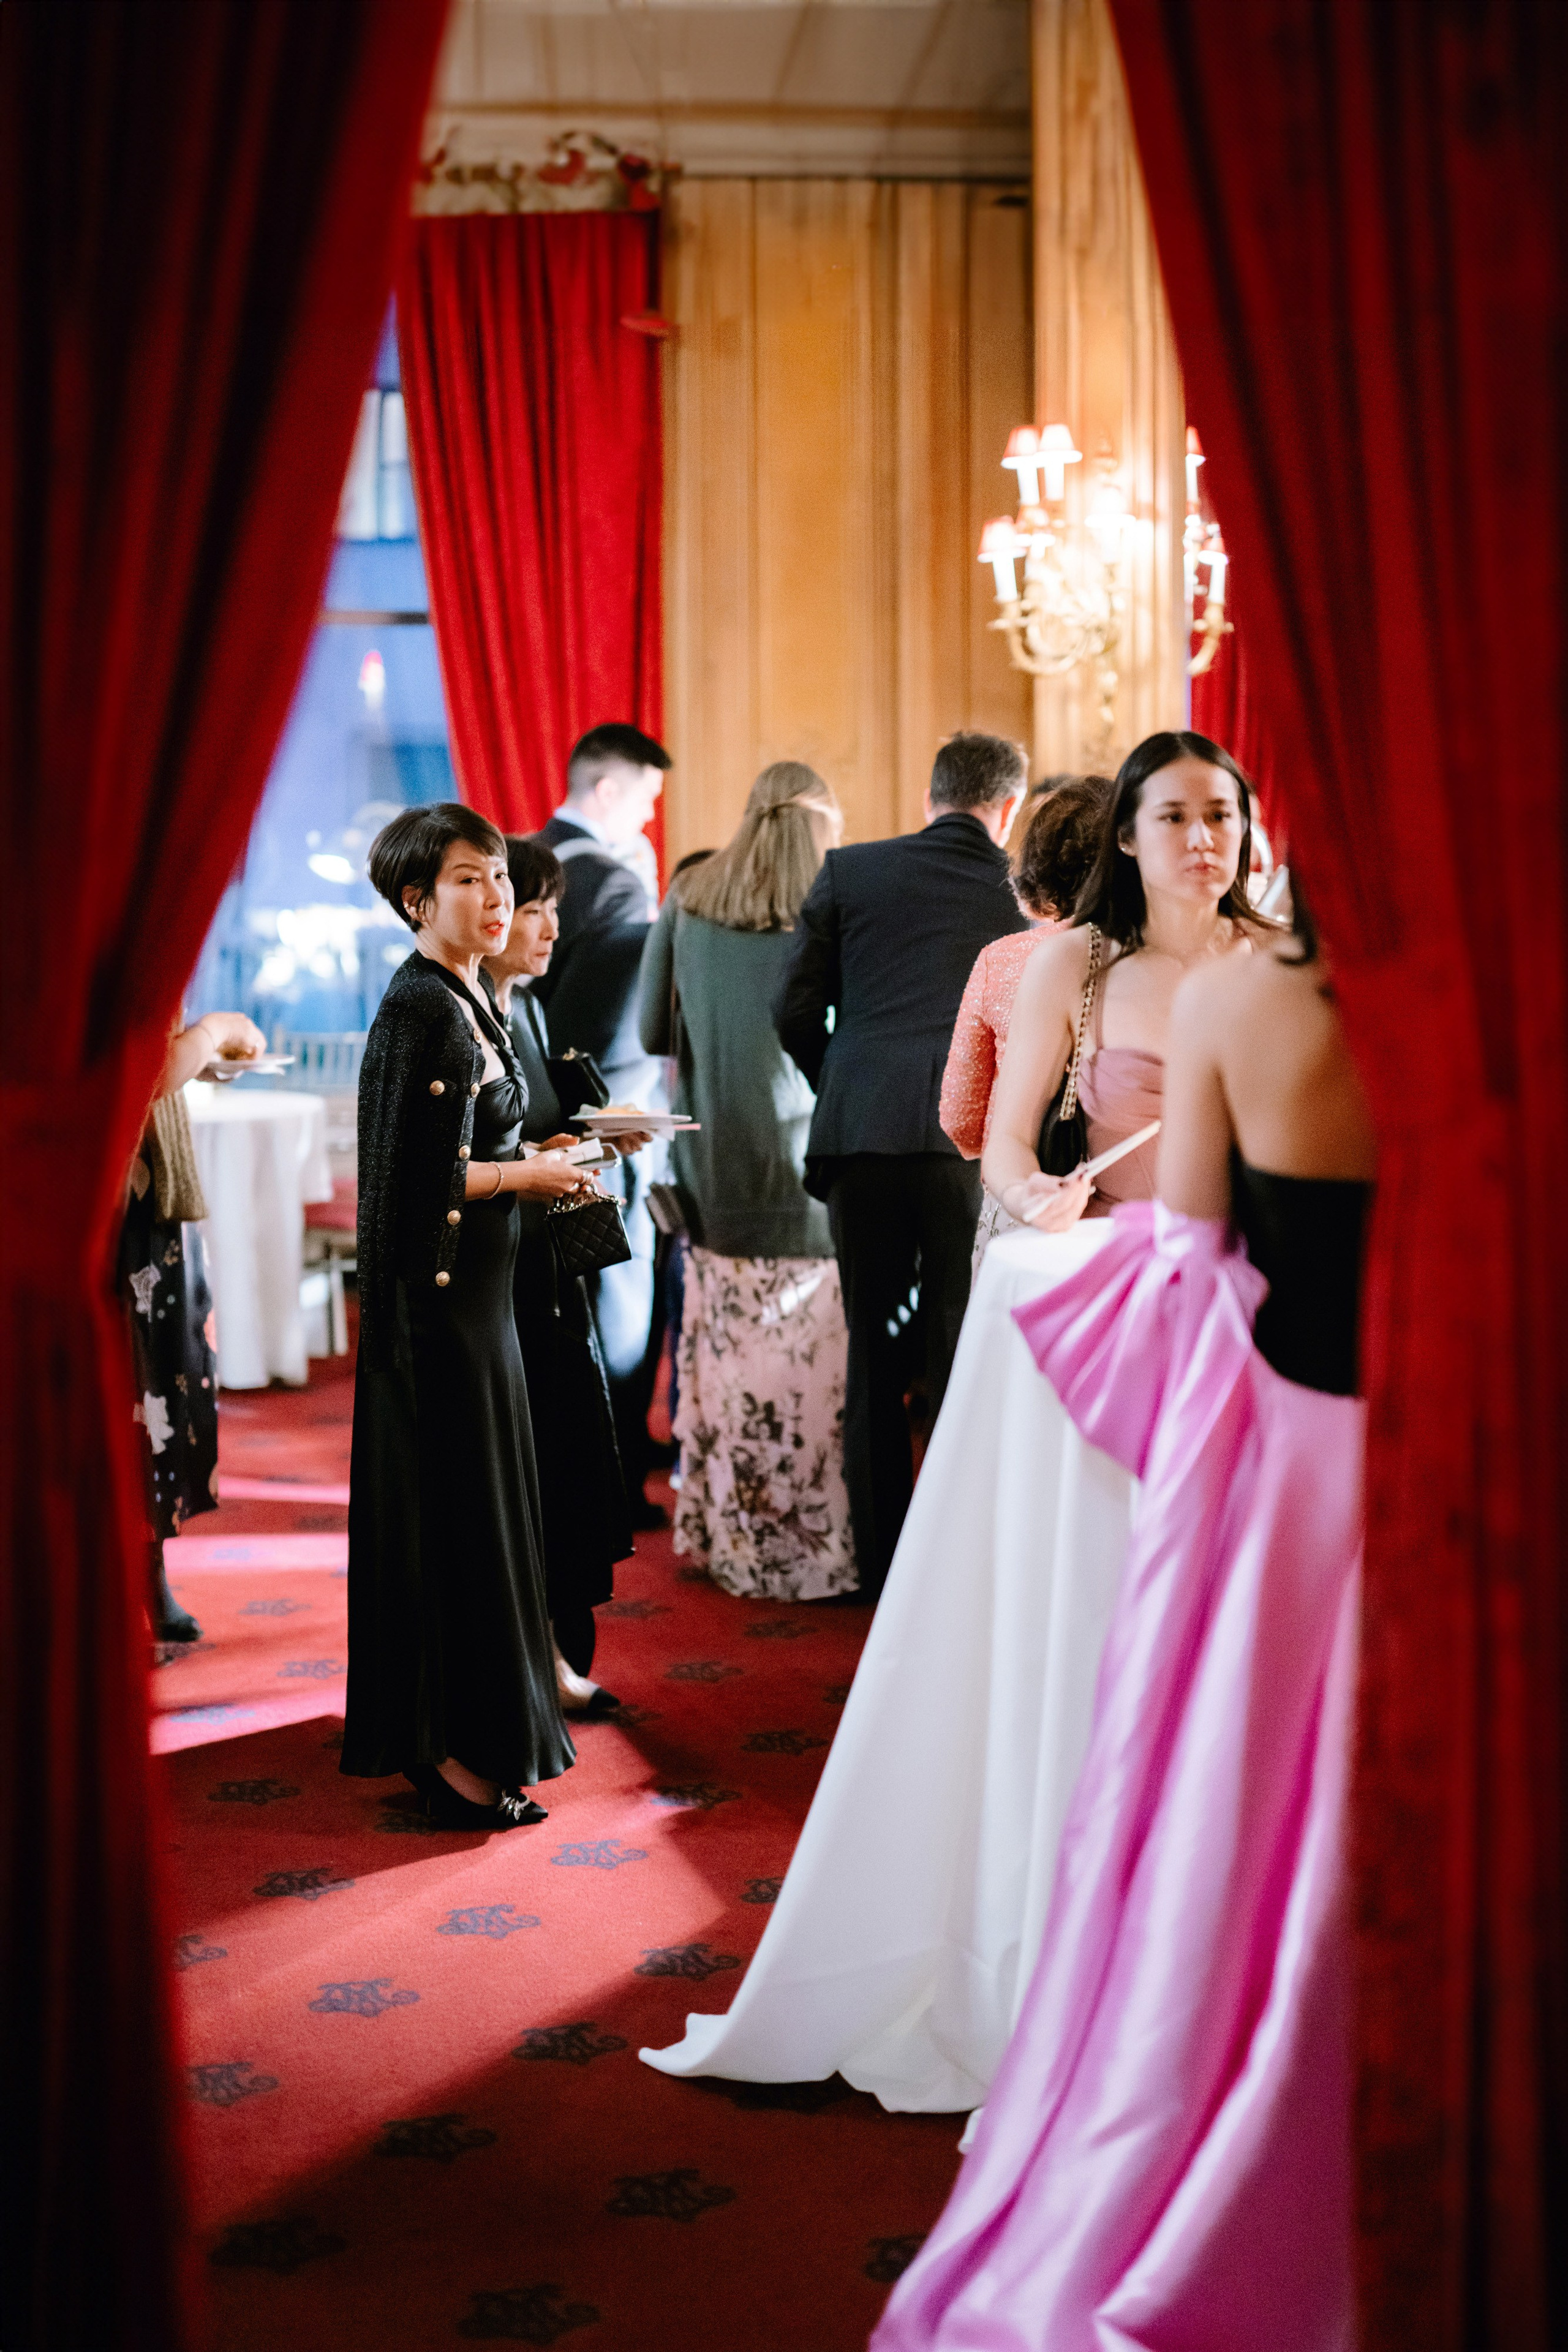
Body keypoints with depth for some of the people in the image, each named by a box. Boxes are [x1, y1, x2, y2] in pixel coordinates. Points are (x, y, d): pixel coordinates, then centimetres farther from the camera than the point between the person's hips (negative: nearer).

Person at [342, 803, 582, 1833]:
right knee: (453, 1507, -4)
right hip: (437, 1291, -10)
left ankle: (451, 1733, 26)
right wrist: (530, 1176, -12)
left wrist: (538, 1159, 5)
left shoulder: (470, 997, 12)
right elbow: (415, 1176, -22)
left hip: (476, 1285, 10)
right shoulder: (419, 1009, -17)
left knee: (481, 1502, 15)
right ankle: (453, 1752, 5)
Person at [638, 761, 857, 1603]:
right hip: (804, 1161, -3)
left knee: (728, 1348, 10)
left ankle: (729, 1536, 18)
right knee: (812, 1355, 1)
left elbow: (653, 1030, 9)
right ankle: (815, 1545, 5)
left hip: (713, 1163, 4)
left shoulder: (688, 899, 6)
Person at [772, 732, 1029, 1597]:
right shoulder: (1024, 893, 7)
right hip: (974, 1138, -1)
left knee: (874, 1350, 11)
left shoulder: (850, 870, 7)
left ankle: (881, 1561, 16)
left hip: (862, 1134, 1)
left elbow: (794, 1009, 8)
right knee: (963, 1356, 6)